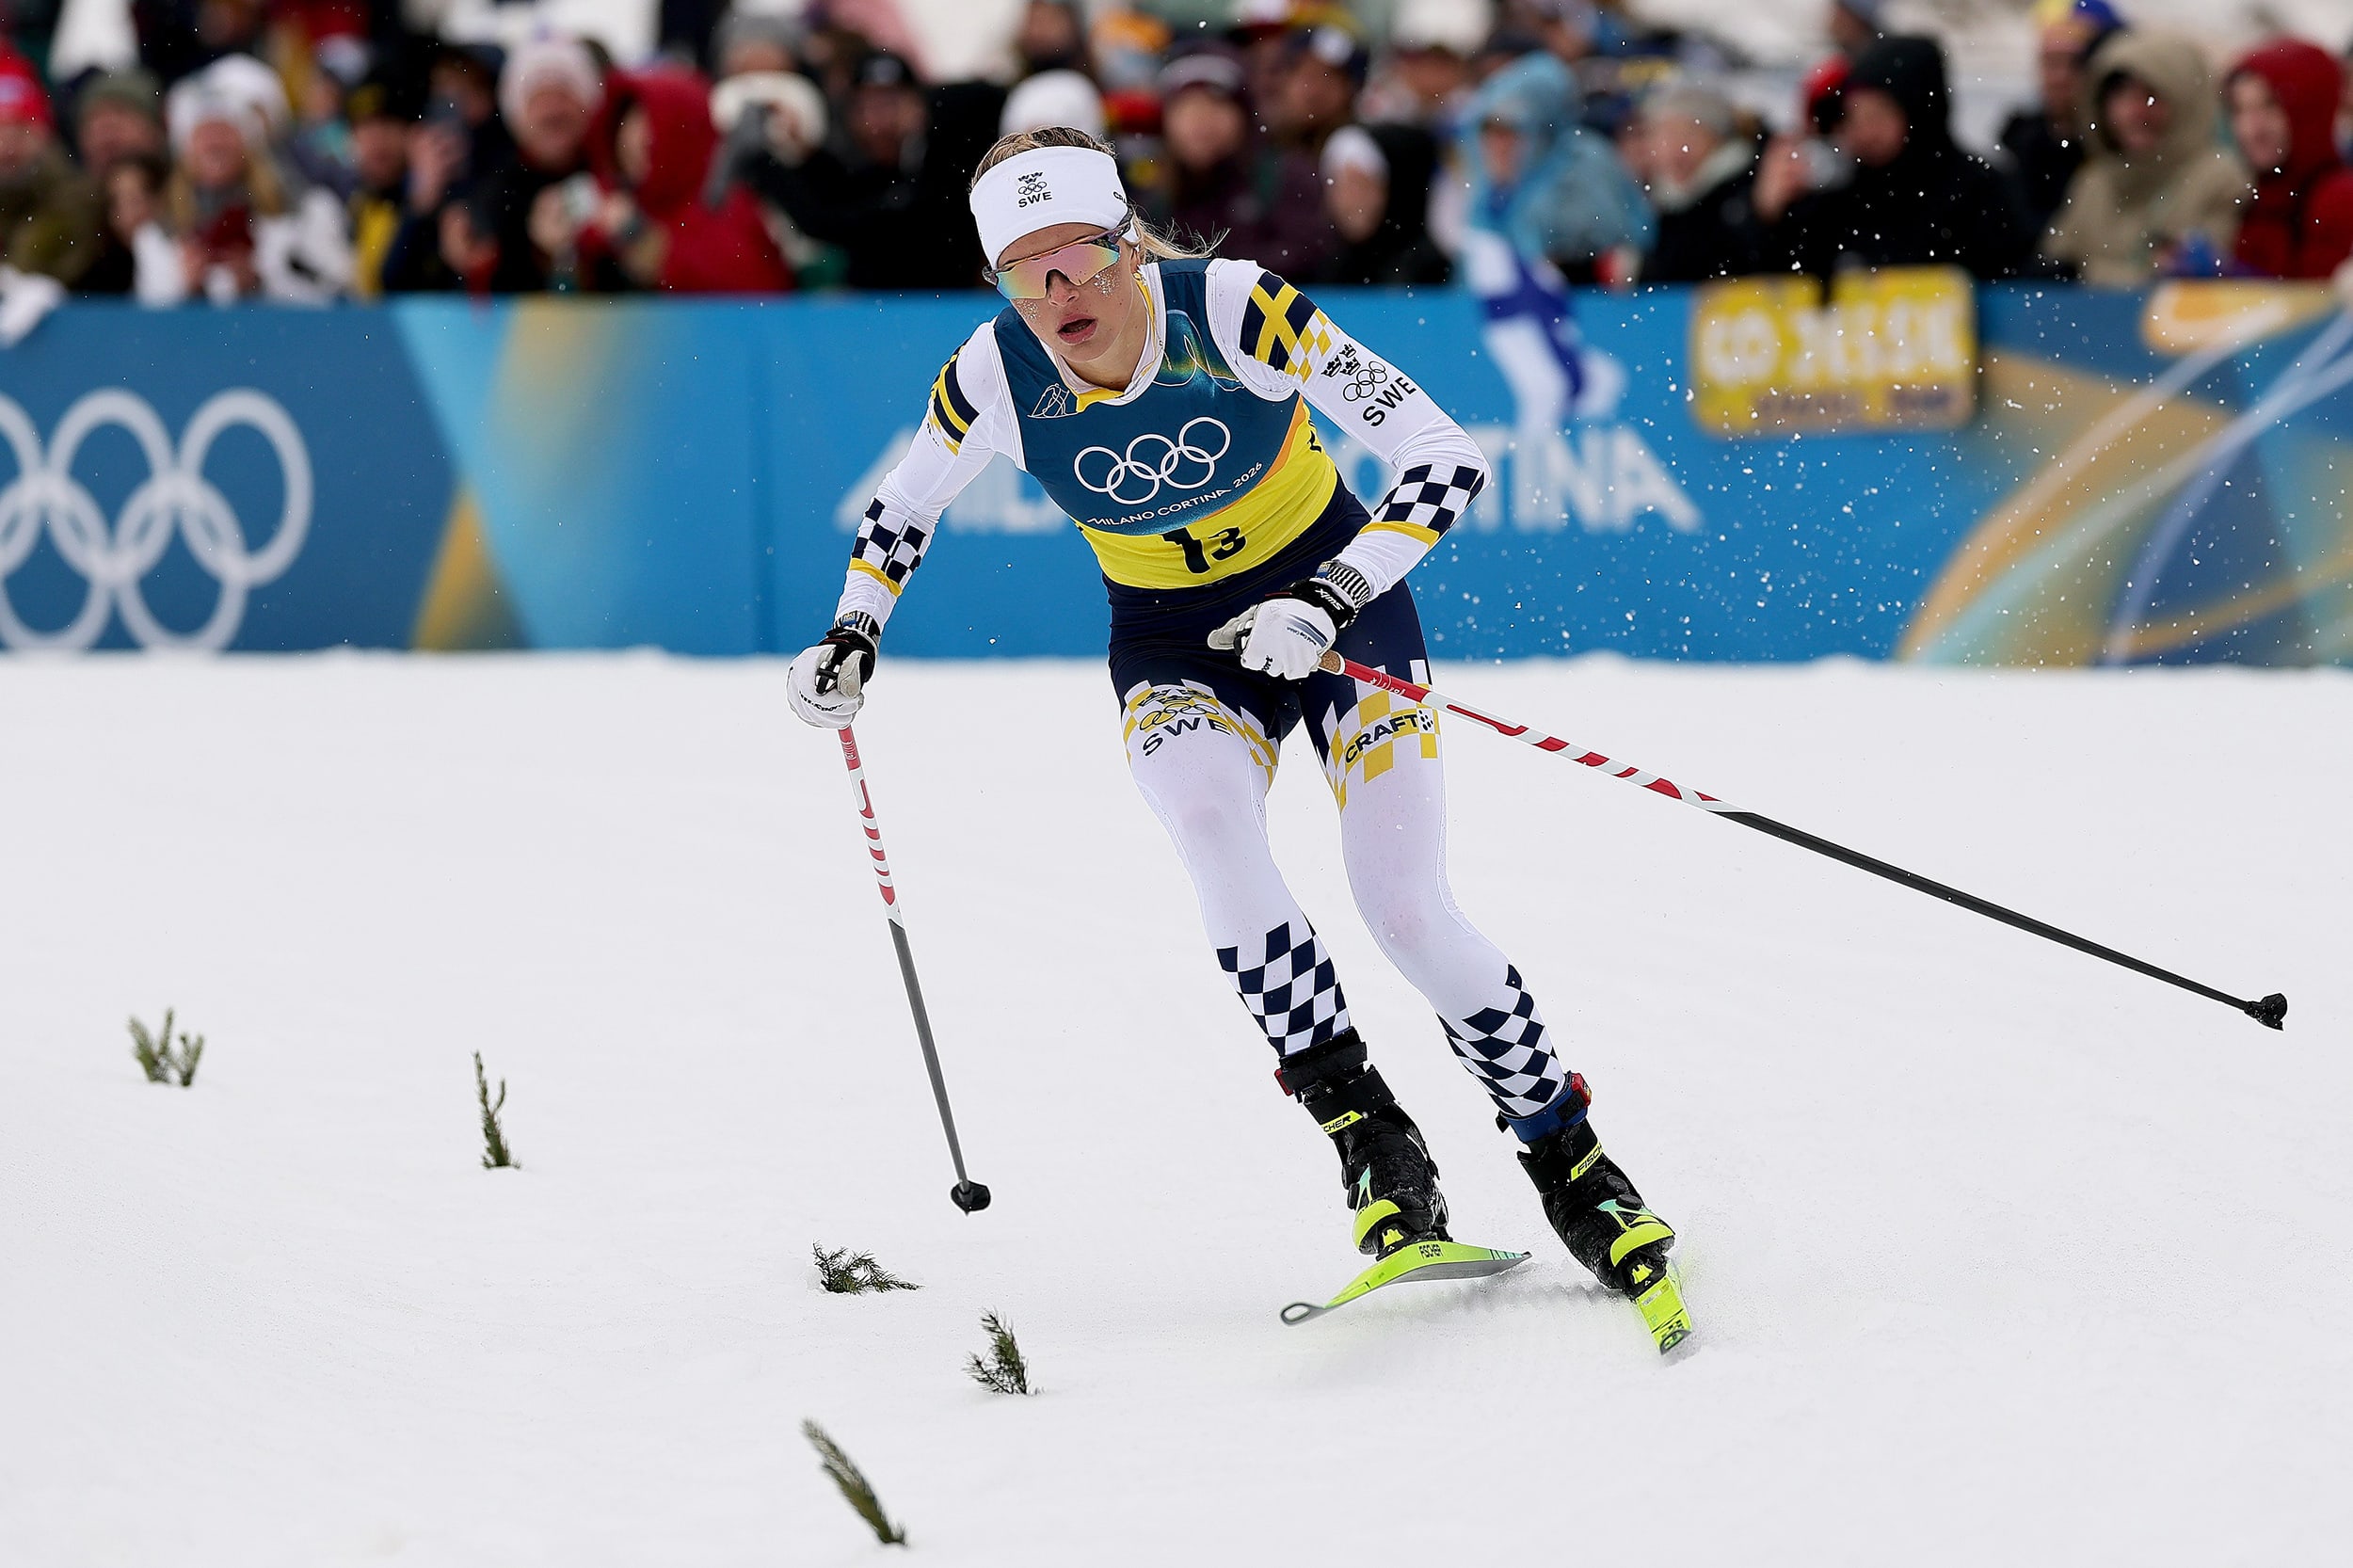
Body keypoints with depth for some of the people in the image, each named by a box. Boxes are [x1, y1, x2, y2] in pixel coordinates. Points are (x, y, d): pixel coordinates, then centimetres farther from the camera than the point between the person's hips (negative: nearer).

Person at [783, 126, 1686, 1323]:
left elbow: (1446, 457, -25)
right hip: (1173, 648, 2)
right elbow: (902, 508, 8)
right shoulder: (996, 377, -15)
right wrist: (851, 639, -6)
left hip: (1335, 605, -2)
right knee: (1211, 823, -31)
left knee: (1406, 910, -16)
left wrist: (1329, 603, -34)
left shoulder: (1233, 308, -26)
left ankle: (1573, 1169, 4)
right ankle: (1370, 1141, -23)